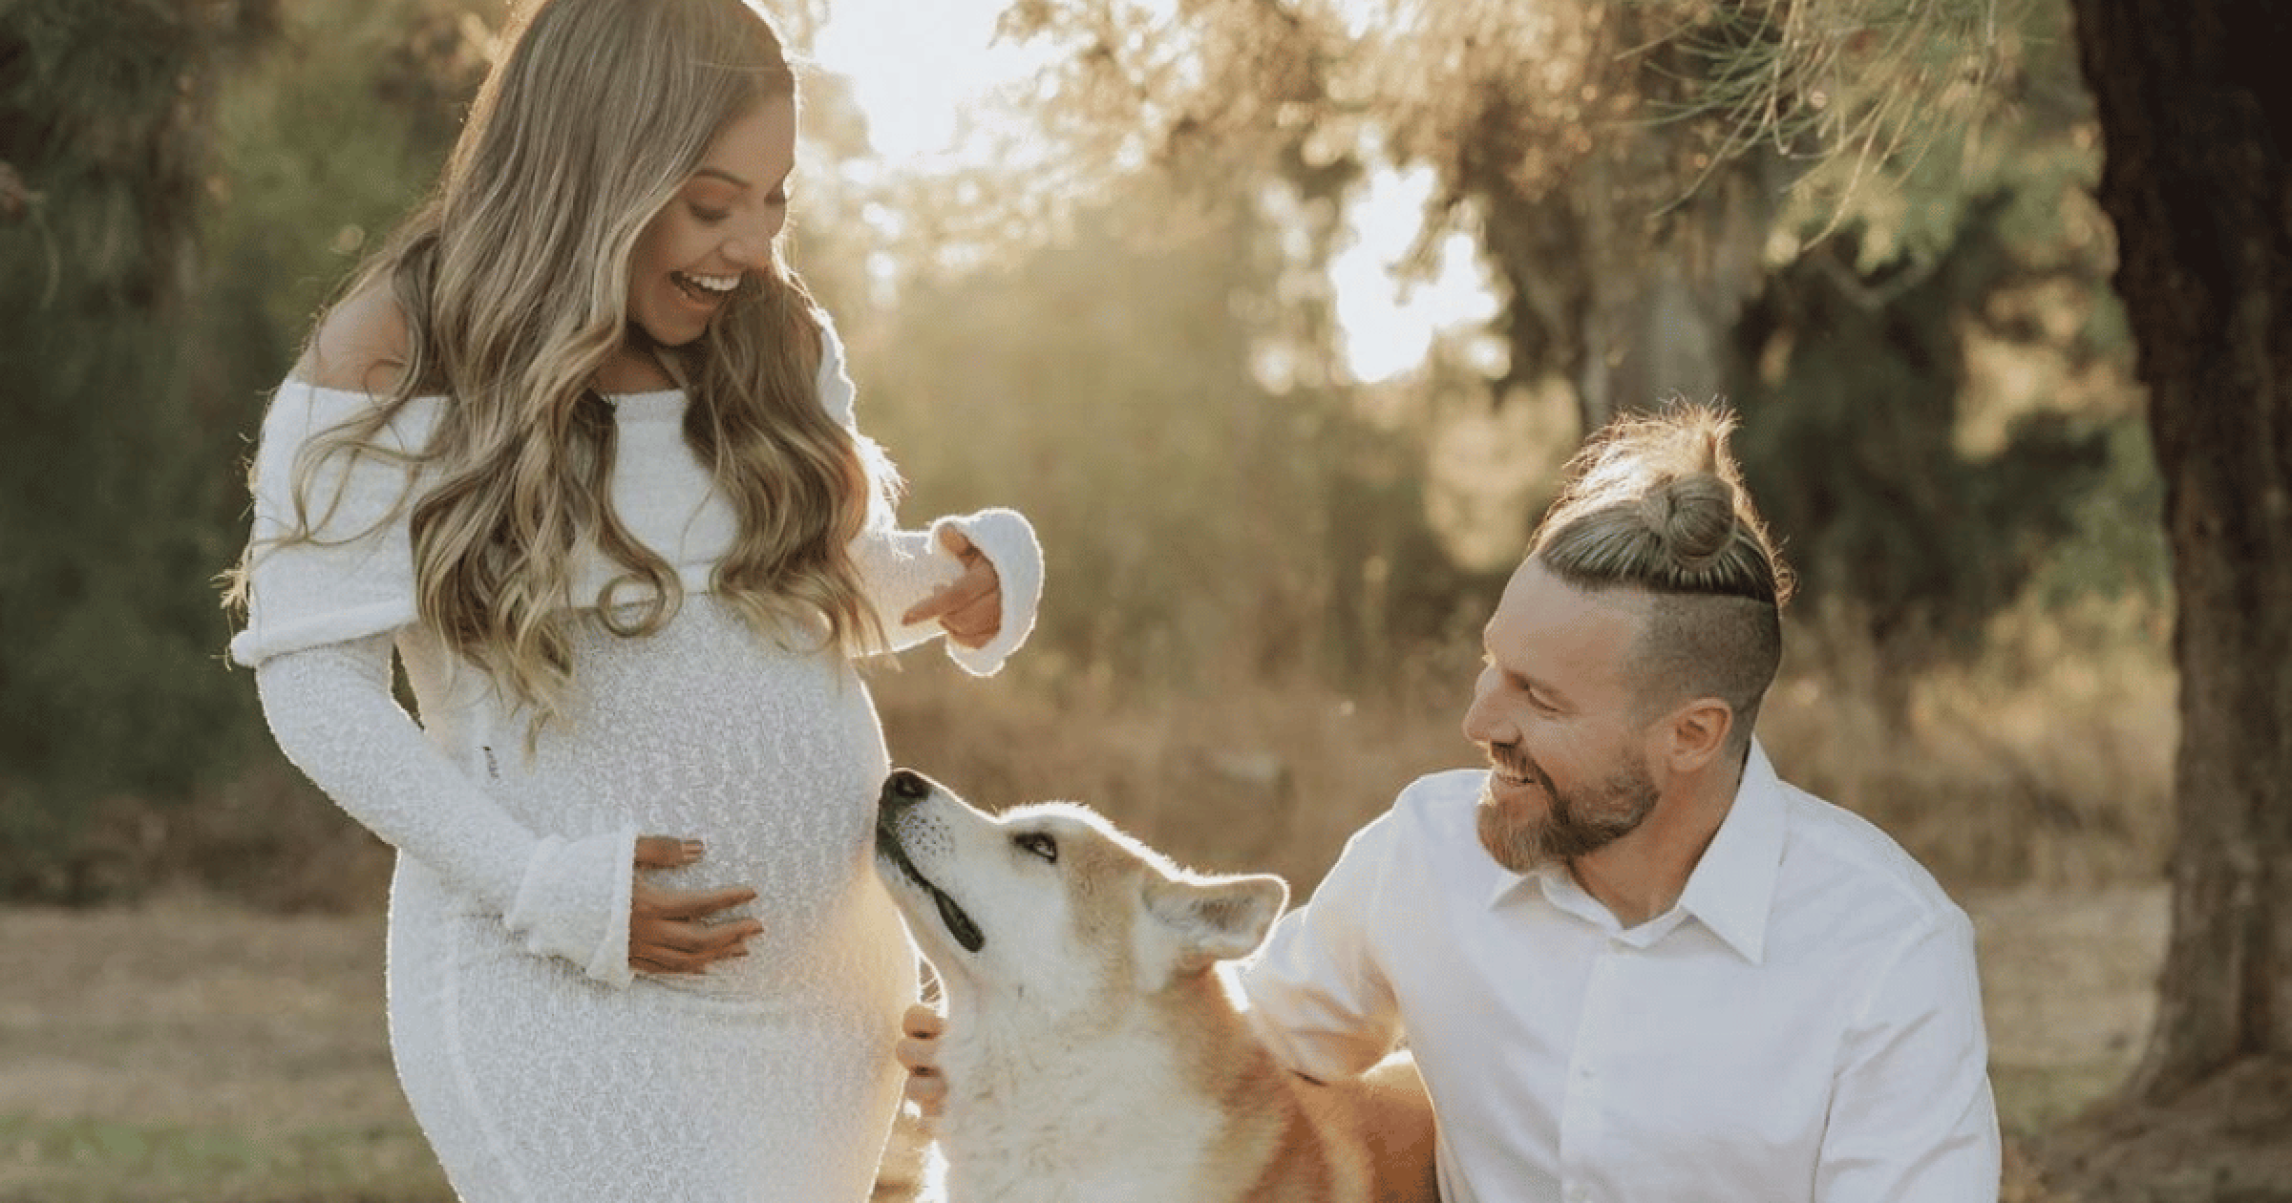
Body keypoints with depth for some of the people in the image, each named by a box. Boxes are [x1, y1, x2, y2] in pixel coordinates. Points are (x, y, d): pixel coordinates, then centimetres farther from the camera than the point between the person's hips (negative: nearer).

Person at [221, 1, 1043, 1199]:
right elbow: (316, 688, -10)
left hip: (824, 981, 5)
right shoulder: (392, 367, -10)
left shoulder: (775, 341, 4)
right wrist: (548, 887, -18)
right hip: (563, 994, -5)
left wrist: (959, 574, -4)